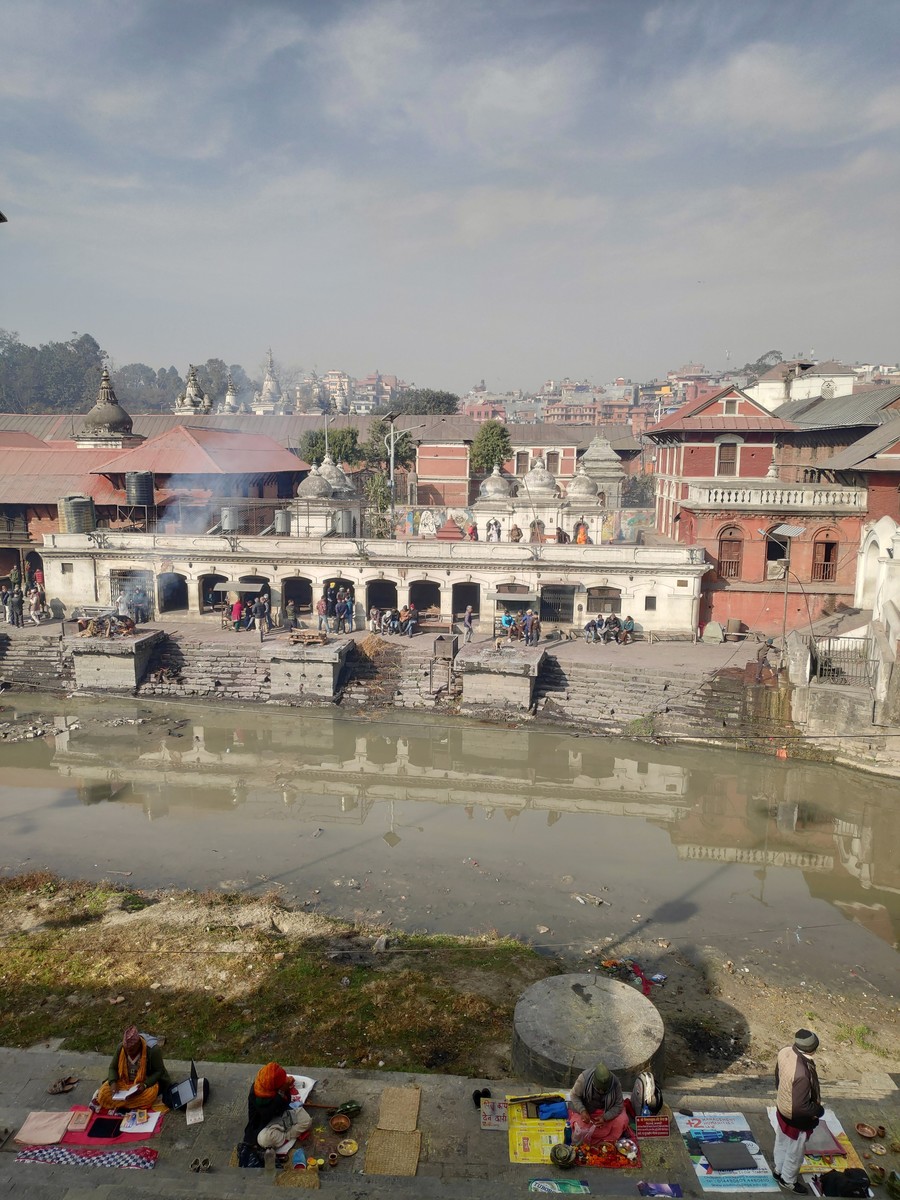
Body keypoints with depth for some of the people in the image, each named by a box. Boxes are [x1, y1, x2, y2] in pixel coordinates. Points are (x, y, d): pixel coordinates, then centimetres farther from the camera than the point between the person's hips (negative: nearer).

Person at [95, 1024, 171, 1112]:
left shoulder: (152, 1050, -23)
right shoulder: (121, 1048, -12)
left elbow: (159, 1071, -14)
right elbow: (112, 1068, -1)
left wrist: (145, 1084, -29)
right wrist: (113, 1082, -21)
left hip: (147, 1081, -2)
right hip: (124, 1081, 2)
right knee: (104, 1093, -22)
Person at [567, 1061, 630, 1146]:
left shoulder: (615, 1084, -27)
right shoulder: (584, 1078, -31)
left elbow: (619, 1106, -15)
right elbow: (574, 1095, -16)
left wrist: (605, 1117, -29)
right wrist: (582, 1111, -31)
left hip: (607, 1111, 2)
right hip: (585, 1109, -2)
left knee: (622, 1121, -22)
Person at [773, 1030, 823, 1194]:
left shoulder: (785, 1052, -19)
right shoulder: (802, 1074, -43)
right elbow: (799, 1108, -33)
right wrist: (818, 1110, -14)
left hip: (782, 1107, 7)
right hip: (796, 1118, -7)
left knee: (782, 1142, 31)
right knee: (795, 1151, 21)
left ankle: (779, 1170, 54)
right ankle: (788, 1181, 45)